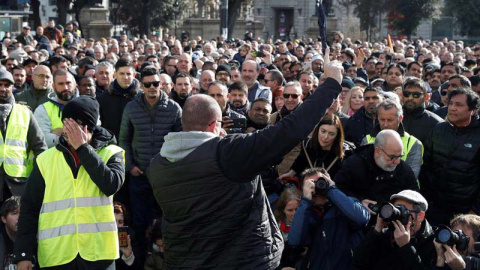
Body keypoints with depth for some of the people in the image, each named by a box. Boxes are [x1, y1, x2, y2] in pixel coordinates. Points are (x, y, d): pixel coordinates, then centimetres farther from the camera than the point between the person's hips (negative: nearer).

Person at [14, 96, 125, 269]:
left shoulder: (111, 154, 2)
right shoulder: (46, 159, 5)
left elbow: (111, 185, -17)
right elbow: (30, 208, 6)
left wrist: (82, 148, -13)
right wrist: (23, 253, -1)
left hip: (97, 253, -1)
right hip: (56, 255, 1)